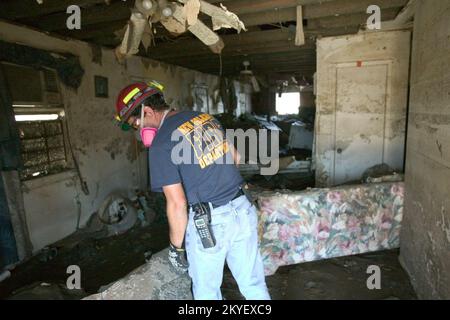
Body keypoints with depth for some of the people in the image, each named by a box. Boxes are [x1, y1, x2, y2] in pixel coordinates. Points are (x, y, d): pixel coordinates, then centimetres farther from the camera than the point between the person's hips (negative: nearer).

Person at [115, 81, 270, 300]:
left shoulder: (161, 144, -13)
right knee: (254, 285, 21)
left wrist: (176, 247, -2)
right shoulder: (204, 117, 6)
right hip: (242, 210, 6)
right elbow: (235, 157, 15)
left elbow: (177, 204, -16)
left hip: (209, 224, -6)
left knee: (207, 292, 20)